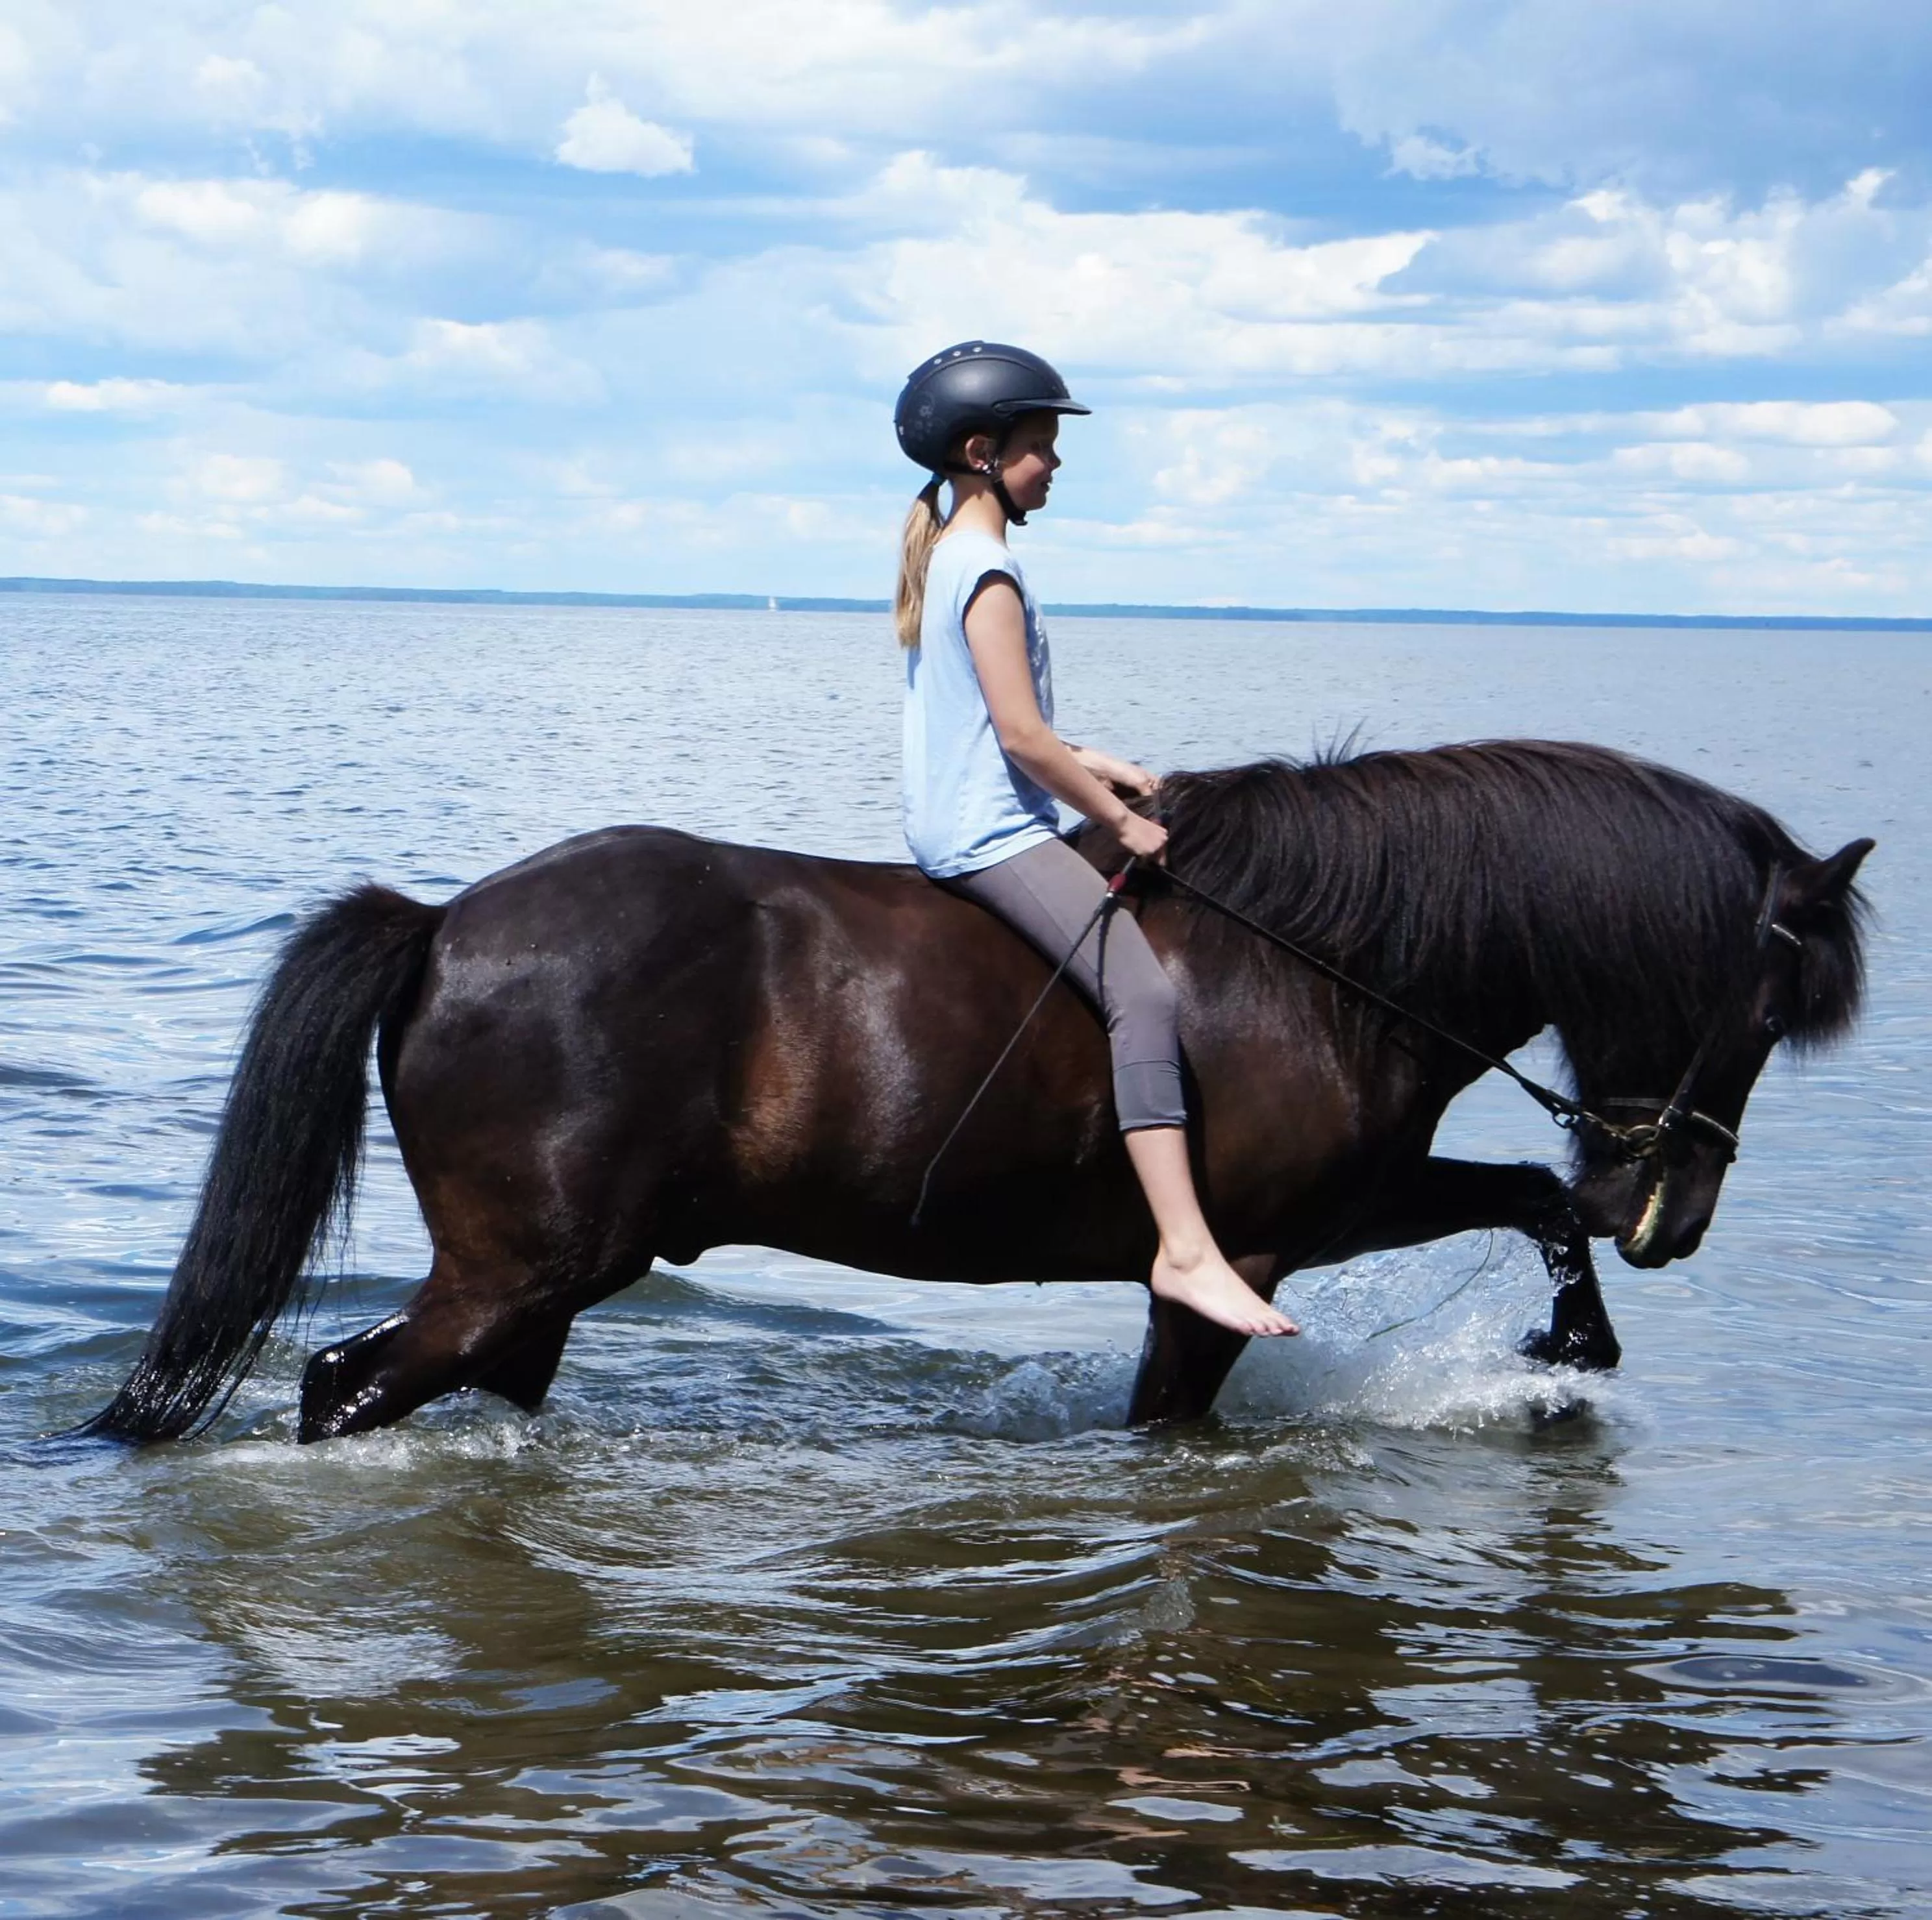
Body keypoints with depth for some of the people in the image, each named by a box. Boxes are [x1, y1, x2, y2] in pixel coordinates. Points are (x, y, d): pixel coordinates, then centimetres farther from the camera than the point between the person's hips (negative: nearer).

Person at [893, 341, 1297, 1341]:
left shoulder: (941, 555, 16)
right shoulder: (990, 574, -15)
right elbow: (1022, 735, -20)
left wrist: (1093, 766, 18)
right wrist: (1121, 822, -11)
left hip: (945, 830, 11)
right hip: (994, 836, -11)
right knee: (1143, 994, -24)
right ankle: (1186, 1250, -35)